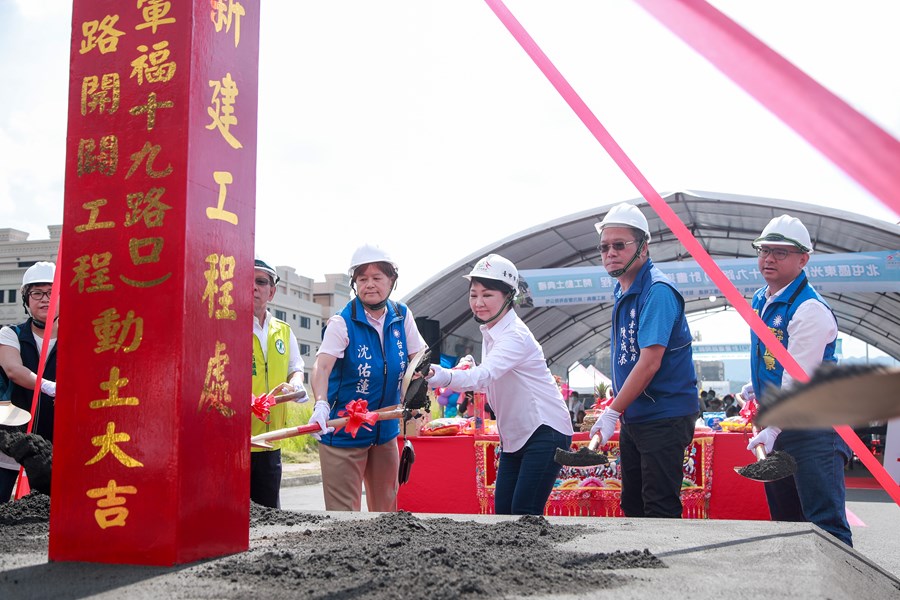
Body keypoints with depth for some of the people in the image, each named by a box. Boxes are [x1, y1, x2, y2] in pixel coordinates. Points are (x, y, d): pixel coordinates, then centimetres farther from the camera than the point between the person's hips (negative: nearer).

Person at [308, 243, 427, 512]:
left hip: (385, 430, 5)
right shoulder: (342, 323, -14)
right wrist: (321, 404, -46)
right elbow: (322, 366, -28)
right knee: (344, 510, -5)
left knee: (386, 505, 18)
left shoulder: (402, 316, 0)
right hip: (343, 431, -5)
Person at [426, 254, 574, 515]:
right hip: (514, 436, 9)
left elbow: (486, 374, -41)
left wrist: (445, 376, -58)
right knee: (502, 511, 7)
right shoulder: (489, 332, 7)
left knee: (524, 512, -14)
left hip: (545, 432, -9)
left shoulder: (515, 335, -22)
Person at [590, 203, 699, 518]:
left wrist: (612, 412, -22)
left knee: (660, 511, -2)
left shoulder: (657, 291, -19)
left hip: (664, 417, -10)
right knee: (632, 507, 18)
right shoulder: (623, 291, 10)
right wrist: (616, 409, 13)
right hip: (633, 416, 10)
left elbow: (650, 363, -25)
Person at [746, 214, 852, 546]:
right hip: (775, 422, 9)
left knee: (825, 522, -11)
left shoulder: (810, 310, -19)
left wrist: (773, 429, -30)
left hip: (813, 427, -9)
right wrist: (758, 391, 28)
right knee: (785, 521, 16)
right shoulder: (760, 299, 9)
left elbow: (798, 379, -26)